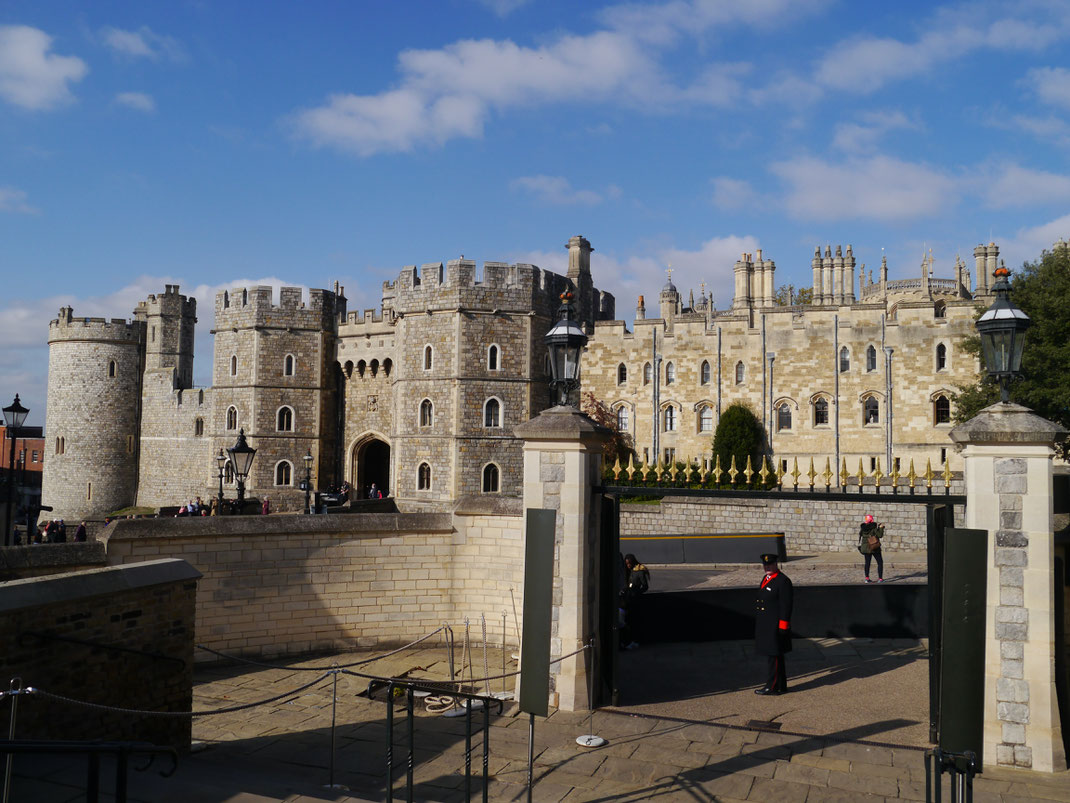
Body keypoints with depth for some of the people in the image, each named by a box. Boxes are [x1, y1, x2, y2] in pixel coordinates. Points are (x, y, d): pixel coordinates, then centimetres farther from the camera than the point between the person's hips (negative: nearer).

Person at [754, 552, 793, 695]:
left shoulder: (783, 581, -14)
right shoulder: (766, 578, 14)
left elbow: (786, 606, -17)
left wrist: (783, 627, -19)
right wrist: (759, 623, 21)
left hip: (775, 627, -9)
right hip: (765, 626, 9)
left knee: (774, 656, -4)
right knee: (774, 656, 14)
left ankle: (772, 686, 2)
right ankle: (781, 686, 21)